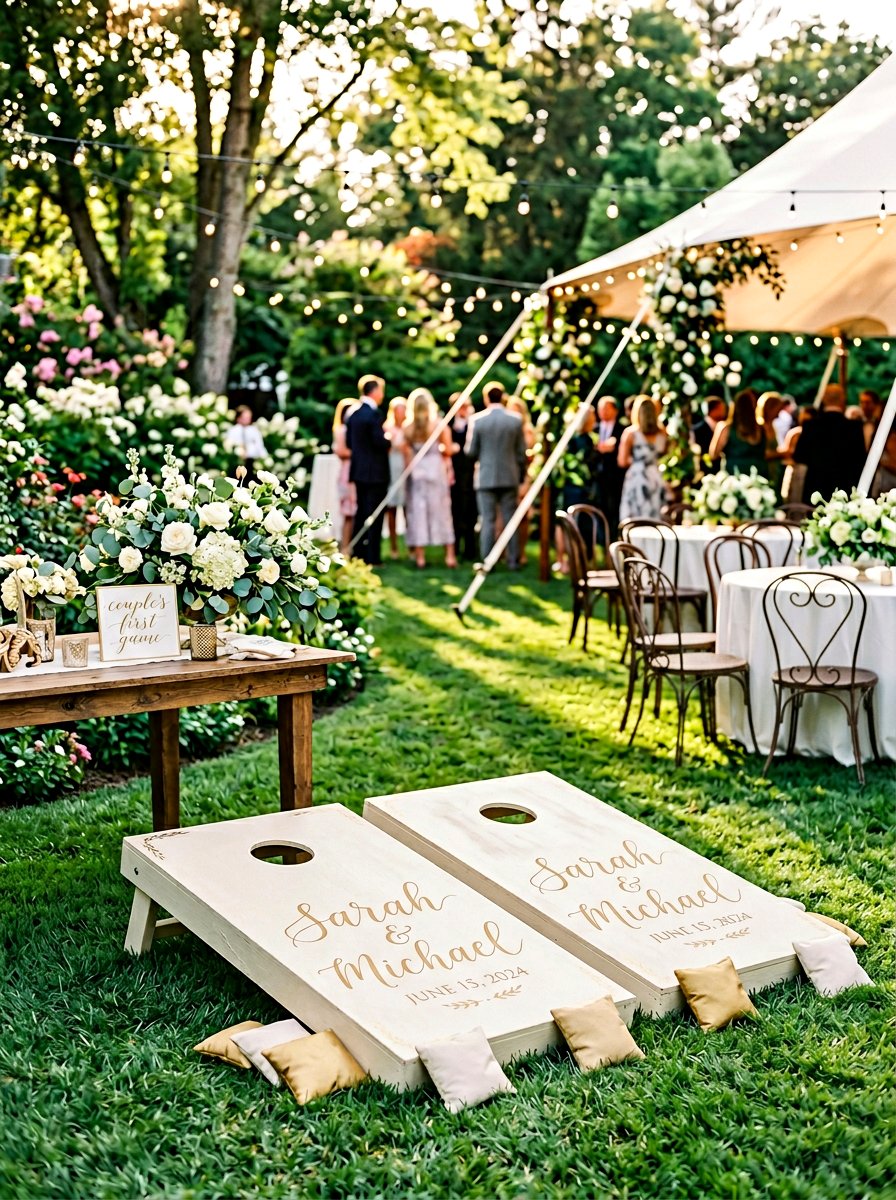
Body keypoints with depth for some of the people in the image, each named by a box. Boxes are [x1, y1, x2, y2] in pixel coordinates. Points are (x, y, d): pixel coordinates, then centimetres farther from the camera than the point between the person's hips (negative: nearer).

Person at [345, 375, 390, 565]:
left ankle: (359, 555, 16)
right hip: (375, 472, -8)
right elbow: (381, 442, -19)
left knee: (361, 513, 13)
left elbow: (349, 443, 12)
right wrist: (388, 439, 0)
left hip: (358, 470, 8)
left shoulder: (354, 415, 9)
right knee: (374, 515, -4)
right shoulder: (374, 414, -16)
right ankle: (372, 558, -3)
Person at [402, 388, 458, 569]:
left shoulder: (408, 427, -1)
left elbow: (407, 454, 1)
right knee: (441, 511, 5)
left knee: (417, 512, 4)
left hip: (415, 472, 1)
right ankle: (449, 555, 4)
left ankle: (420, 556, 2)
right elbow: (449, 450, -4)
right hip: (436, 468, -1)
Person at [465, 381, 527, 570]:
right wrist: (521, 476, 14)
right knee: (510, 519, 7)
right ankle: (513, 560, 9)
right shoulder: (516, 420, -1)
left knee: (487, 520, 1)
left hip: (485, 478, -2)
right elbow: (521, 452, 3)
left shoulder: (477, 420, -7)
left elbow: (471, 452, -4)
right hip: (510, 477, 2)